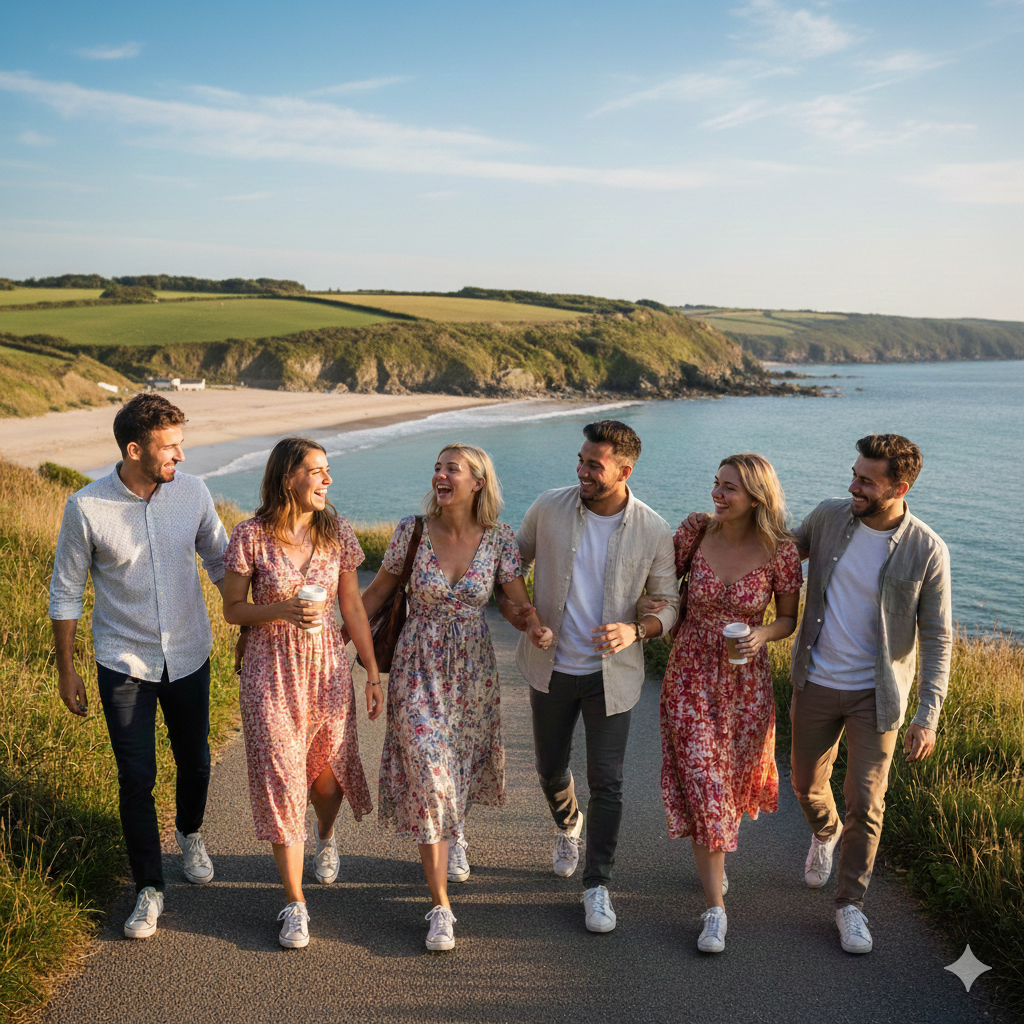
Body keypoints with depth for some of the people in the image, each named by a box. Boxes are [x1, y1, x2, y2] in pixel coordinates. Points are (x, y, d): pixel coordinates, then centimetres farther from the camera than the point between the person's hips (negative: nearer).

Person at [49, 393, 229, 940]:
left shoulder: (192, 492, -8)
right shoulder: (86, 508, -15)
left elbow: (220, 561, 7)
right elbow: (66, 592, -4)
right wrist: (66, 671, 0)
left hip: (188, 658, 3)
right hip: (124, 665, -2)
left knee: (195, 763, 17)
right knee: (136, 779, 1)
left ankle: (190, 834, 47)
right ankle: (149, 888, 20)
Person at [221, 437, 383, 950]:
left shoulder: (337, 532, -1)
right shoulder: (251, 536, -10)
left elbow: (352, 606, 6)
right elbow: (232, 609, -3)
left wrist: (373, 671, 6)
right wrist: (282, 610, -21)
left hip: (327, 663, 3)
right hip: (270, 667, -2)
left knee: (328, 766, 13)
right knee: (280, 777, 0)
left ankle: (326, 836, 49)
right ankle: (294, 903, 12)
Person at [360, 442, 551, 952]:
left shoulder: (499, 538, -7)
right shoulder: (412, 530, -8)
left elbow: (519, 600, -5)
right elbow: (376, 594, 3)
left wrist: (536, 625, -26)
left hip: (474, 667, 2)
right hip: (419, 666, -2)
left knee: (463, 763, 20)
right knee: (428, 774, -6)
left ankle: (455, 834, 56)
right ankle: (441, 907, 3)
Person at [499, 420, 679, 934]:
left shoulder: (653, 530, -12)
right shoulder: (549, 507, -8)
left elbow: (669, 603, -3)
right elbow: (513, 558, 10)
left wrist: (635, 631, -22)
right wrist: (507, 602, -5)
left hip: (611, 672, -2)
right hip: (551, 665, 2)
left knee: (606, 782, -1)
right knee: (551, 769, 17)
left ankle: (597, 886, 18)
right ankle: (569, 826, 51)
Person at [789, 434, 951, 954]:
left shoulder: (926, 550, -15)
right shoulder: (829, 516, -7)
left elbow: (937, 637, -9)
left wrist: (928, 716, -14)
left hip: (876, 695, -3)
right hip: (816, 682, 3)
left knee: (865, 803, 1)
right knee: (806, 784, 18)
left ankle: (851, 904, 20)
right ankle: (825, 833, 52)